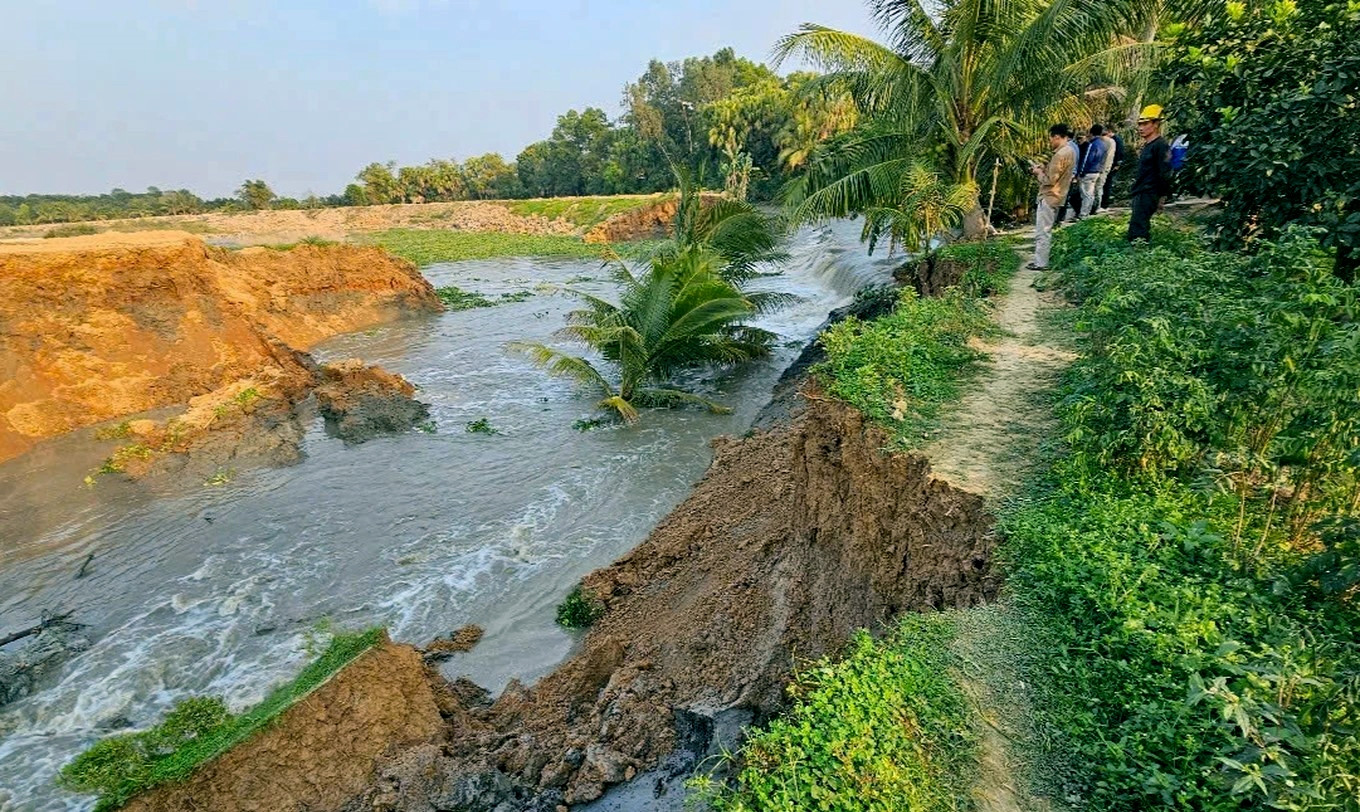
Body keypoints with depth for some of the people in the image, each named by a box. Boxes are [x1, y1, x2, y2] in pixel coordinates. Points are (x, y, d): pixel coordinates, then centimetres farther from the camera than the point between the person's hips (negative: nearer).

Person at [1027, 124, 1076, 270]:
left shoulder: (1061, 154, -22)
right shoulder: (1069, 150, 10)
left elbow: (1050, 180, -22)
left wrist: (1039, 173, -6)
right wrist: (1044, 168, 9)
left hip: (1049, 197, -10)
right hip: (1055, 196, 10)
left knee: (1042, 232, -4)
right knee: (1046, 230, 17)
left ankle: (1040, 263, 1)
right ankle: (1041, 259, 24)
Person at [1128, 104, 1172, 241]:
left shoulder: (1161, 145, -13)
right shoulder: (1147, 145, 18)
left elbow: (1165, 174, -17)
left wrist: (1162, 197, -18)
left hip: (1148, 195, -11)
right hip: (1140, 194, 11)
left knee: (1136, 232, -16)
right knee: (1142, 229, 15)